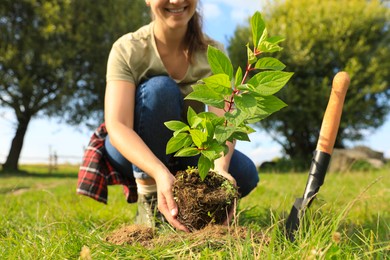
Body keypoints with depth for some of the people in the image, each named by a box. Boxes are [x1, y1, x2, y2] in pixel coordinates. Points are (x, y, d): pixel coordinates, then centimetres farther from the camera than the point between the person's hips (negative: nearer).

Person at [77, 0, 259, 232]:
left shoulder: (212, 52, -10)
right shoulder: (127, 49, -18)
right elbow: (117, 125, -31)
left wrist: (220, 168, -45)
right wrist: (160, 173, -49)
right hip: (133, 150, -2)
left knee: (245, 174, -25)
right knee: (160, 88, -31)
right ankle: (149, 199, -20)